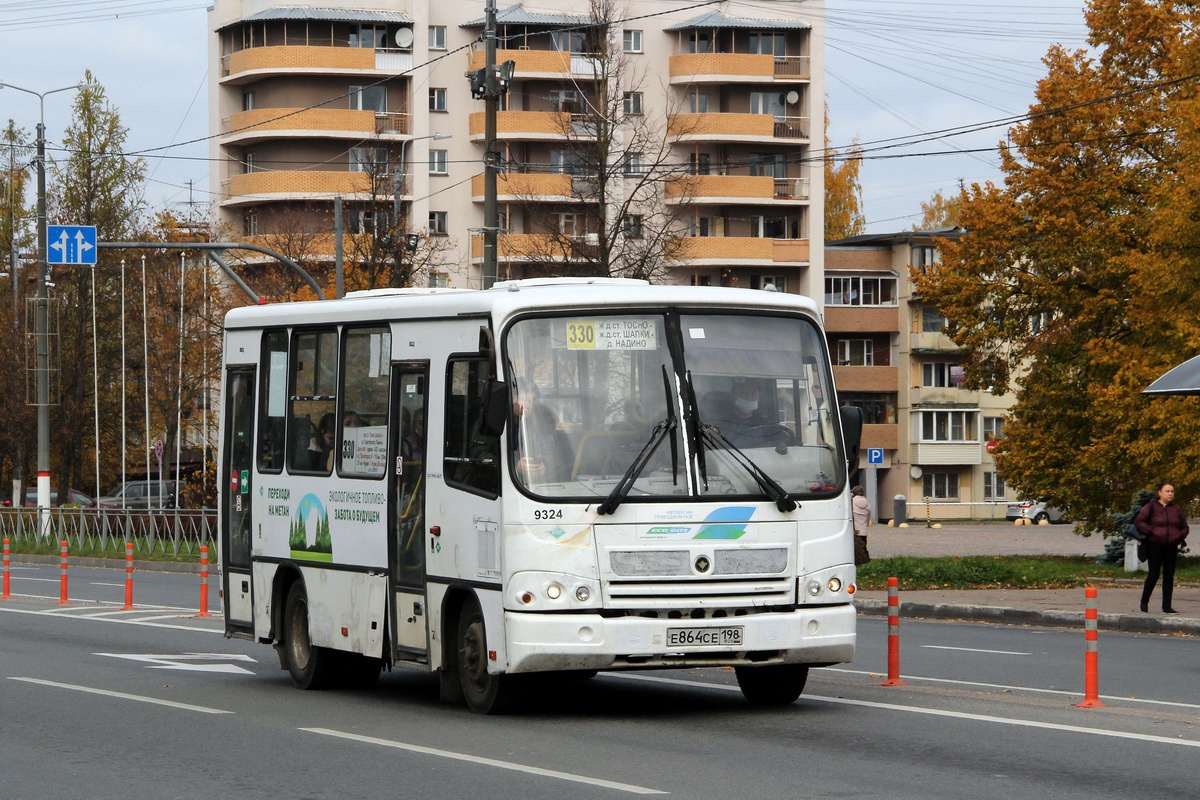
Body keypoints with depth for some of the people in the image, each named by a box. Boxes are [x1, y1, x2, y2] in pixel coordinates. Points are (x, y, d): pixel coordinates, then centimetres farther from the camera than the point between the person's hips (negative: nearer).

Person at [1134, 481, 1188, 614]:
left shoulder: (1176, 510, 11)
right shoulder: (1151, 507, -2)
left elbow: (1184, 527, 21)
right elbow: (1139, 522, -5)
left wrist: (1180, 536, 1)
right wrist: (1151, 532, -14)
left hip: (1171, 547, 4)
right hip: (1155, 546, -4)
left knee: (1169, 576, 3)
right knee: (1153, 575, -5)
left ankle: (1167, 606, 6)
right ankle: (1144, 601, 15)